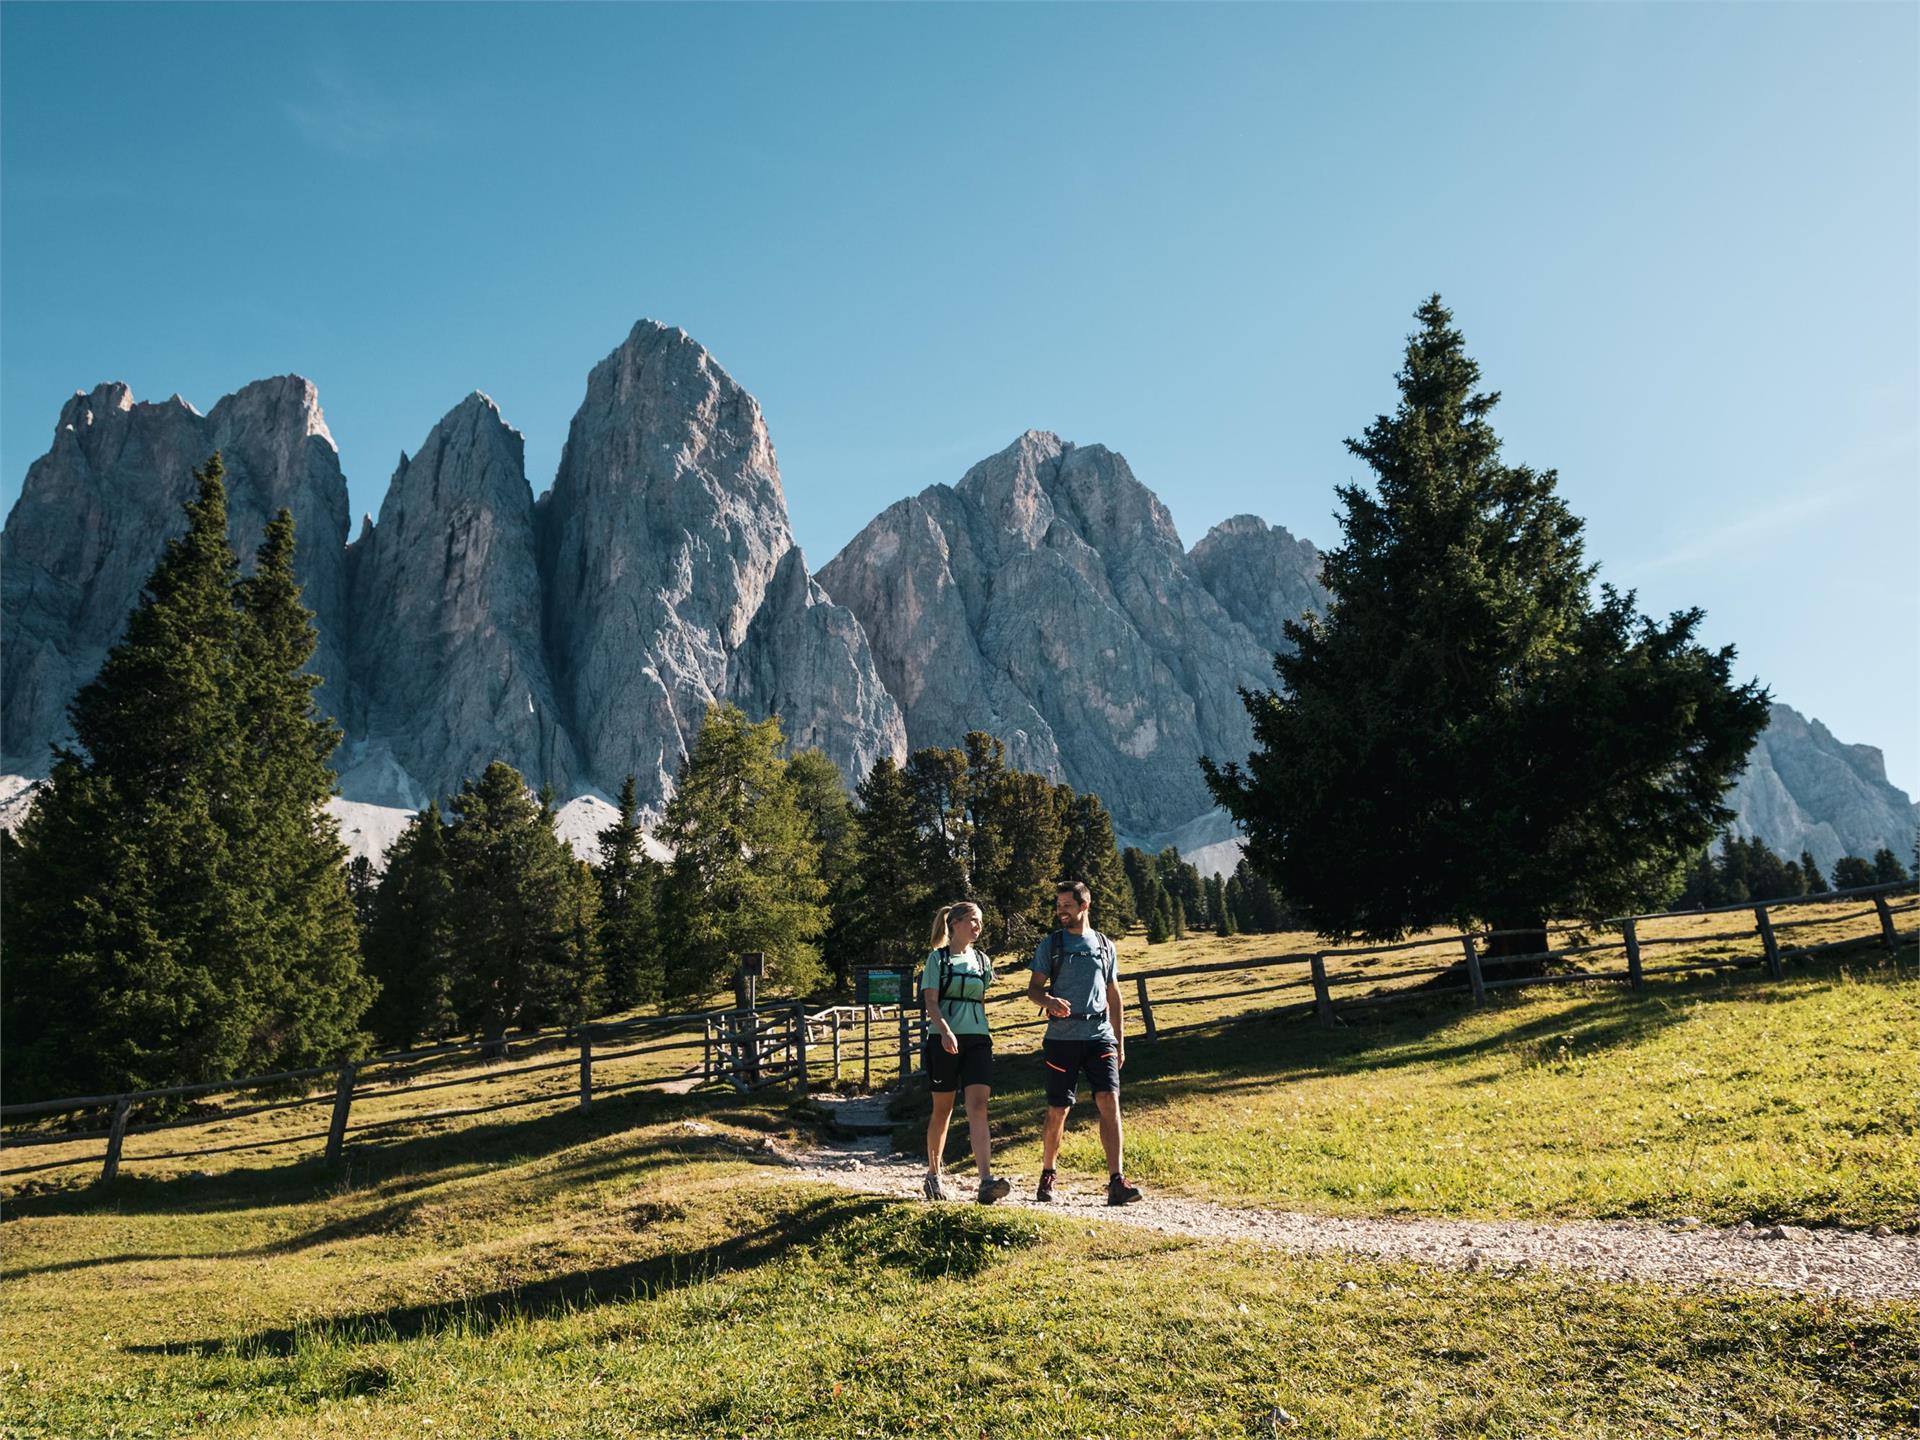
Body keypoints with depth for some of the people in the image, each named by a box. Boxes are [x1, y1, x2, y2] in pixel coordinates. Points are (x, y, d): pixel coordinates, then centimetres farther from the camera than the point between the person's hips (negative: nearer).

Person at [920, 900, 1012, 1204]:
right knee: (943, 1109, 6)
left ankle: (987, 1181, -22)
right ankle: (933, 1176, 23)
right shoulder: (938, 958, 0)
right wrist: (945, 1031, -24)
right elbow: (930, 1001, -9)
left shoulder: (982, 961, 14)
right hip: (944, 1040, -3)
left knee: (978, 1105, -11)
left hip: (977, 1039, 3)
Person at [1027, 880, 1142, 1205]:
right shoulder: (1050, 945, 7)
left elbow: (1114, 997, 17)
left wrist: (1120, 1043, 14)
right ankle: (1047, 1175, 23)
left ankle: (1116, 1182, -13)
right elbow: (1033, 989, 4)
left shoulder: (1105, 946, 13)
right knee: (1057, 1111, 3)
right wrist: (1050, 1001, -19)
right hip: (1062, 1037, -1)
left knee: (1109, 1101, -13)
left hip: (1100, 1036, 1)